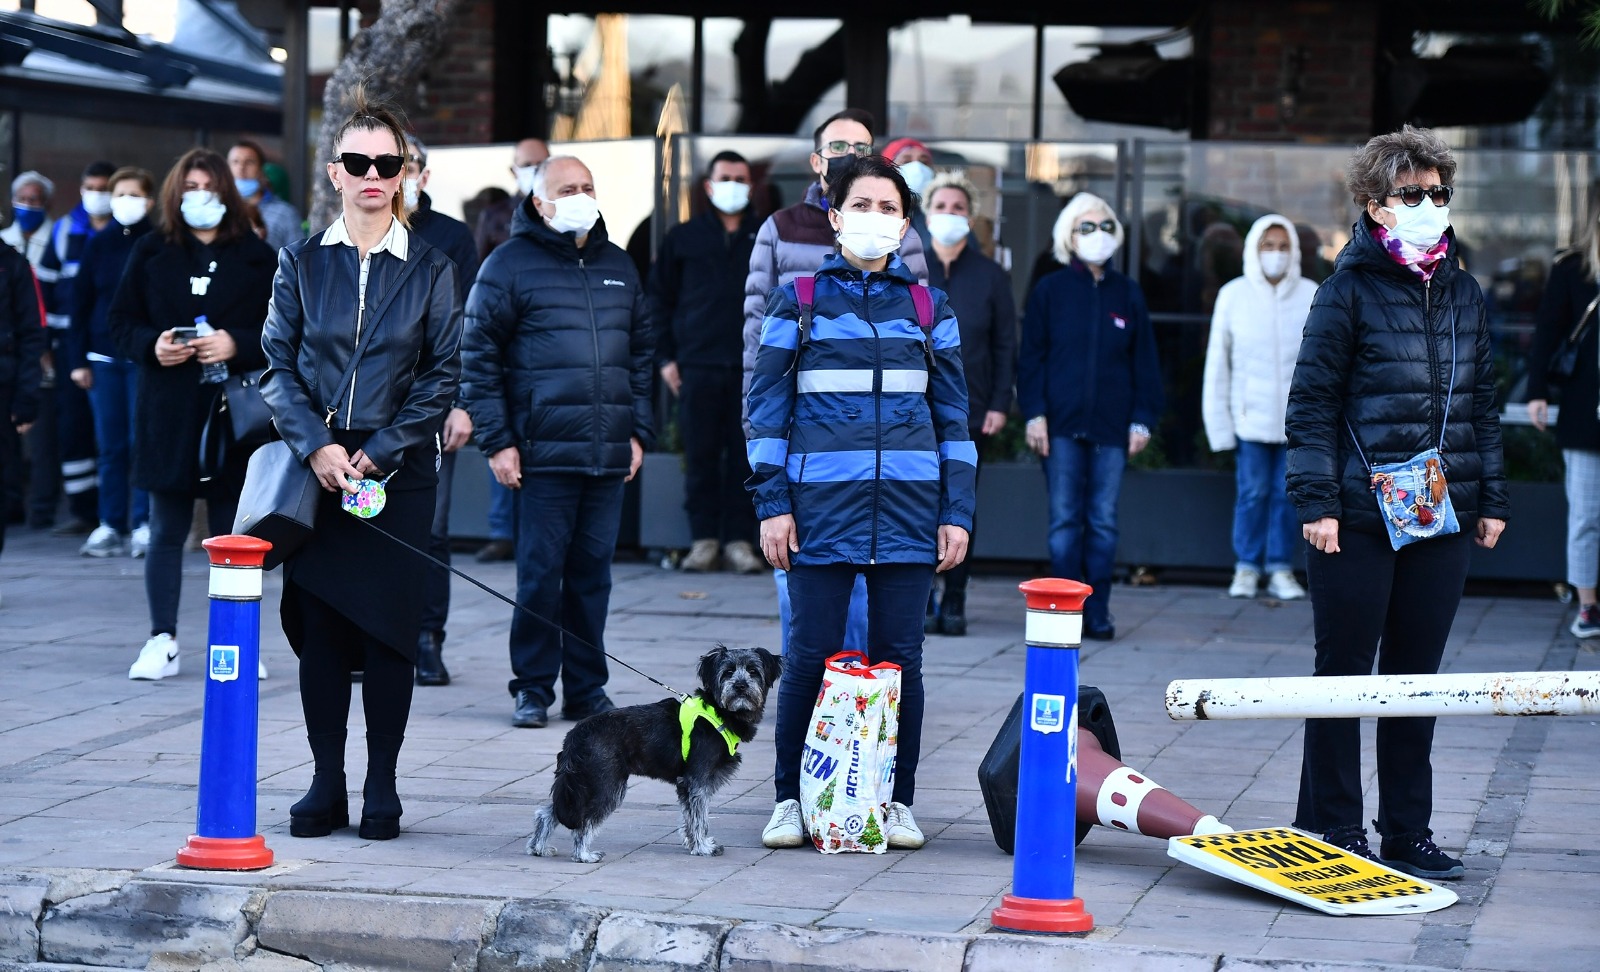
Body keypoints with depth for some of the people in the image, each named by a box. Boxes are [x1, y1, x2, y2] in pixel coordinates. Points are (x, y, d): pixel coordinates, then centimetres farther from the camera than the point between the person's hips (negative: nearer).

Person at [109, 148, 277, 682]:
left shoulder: (256, 257, 4)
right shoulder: (150, 252, 7)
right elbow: (120, 321, 7)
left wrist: (238, 344, -14)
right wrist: (152, 346, -11)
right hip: (167, 411, 1)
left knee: (232, 532, 4)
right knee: (166, 531, 4)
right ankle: (162, 641, 10)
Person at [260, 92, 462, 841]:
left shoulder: (429, 269, 4)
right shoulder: (302, 262, 6)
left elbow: (442, 376, 1)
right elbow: (278, 365, 3)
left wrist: (379, 451, -8)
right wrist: (315, 446, -11)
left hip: (398, 473, -1)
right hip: (316, 469, 1)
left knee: (388, 629, -1)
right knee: (317, 626, 2)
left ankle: (382, 789, 8)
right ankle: (326, 785, 10)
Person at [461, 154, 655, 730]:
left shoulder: (618, 266, 15)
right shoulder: (510, 265, -2)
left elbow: (642, 352, 20)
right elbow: (478, 356, -4)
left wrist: (639, 431, 12)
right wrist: (497, 440, -8)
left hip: (609, 456, 5)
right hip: (543, 454, -4)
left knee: (593, 573, 8)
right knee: (540, 573, -2)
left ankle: (586, 688, 16)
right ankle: (533, 689, 8)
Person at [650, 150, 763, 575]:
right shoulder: (684, 238, 10)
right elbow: (659, 297, 11)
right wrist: (665, 356, 3)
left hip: (753, 366, 0)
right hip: (697, 365, 0)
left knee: (746, 455, 0)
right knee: (700, 454, 1)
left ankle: (740, 539, 5)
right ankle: (704, 537, 7)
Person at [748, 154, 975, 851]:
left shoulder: (929, 310, 12)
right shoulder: (798, 303, 7)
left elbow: (954, 419, 13)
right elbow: (768, 411, 6)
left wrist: (957, 513, 6)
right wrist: (772, 505, -2)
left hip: (908, 507, 2)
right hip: (821, 506, -1)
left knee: (898, 657, 3)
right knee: (811, 656, -1)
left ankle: (897, 801, 13)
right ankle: (791, 800, 10)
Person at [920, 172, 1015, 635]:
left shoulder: (991, 276, 6)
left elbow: (1005, 345, 7)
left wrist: (1000, 404, -1)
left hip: (969, 412, 0)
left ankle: (954, 603, 9)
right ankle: (920, 602, 3)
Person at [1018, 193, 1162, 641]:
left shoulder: (1128, 294, 10)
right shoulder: (1050, 291, 6)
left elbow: (1145, 363, 11)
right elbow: (1031, 357, 5)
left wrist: (1142, 419, 3)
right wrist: (1034, 414, -5)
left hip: (1111, 427, 1)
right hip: (1062, 426, -1)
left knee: (1104, 522, 1)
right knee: (1064, 521, -1)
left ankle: (1097, 612, 6)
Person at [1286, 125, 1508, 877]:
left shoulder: (1461, 293, 11)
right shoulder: (1350, 290, -4)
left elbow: (1481, 402, 17)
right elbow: (1311, 401, -6)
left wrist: (1491, 498, 13)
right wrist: (1316, 501, -12)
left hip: (1443, 517, 5)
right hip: (1359, 518, -5)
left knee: (1416, 676, 10)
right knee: (1344, 672, 3)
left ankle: (1407, 834, 18)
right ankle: (1332, 834, 11)